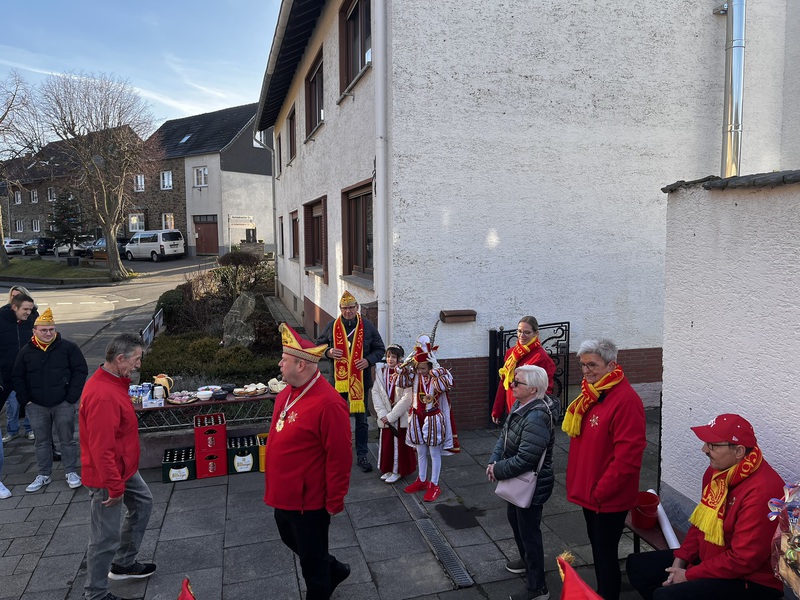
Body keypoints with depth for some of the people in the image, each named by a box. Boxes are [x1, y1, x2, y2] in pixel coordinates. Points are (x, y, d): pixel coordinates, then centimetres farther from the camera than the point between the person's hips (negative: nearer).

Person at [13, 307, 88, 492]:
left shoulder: (68, 347, -6)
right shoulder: (26, 352, 2)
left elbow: (81, 371, -5)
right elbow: (18, 378, 11)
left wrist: (72, 397, -10)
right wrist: (25, 400, 2)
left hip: (63, 404, -2)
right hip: (37, 406, 3)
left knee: (67, 439, 6)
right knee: (42, 441, 12)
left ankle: (71, 472, 19)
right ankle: (44, 475, 25)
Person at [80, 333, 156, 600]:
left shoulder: (112, 382, 1)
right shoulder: (102, 395, -31)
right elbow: (101, 448, -30)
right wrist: (115, 486, -23)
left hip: (124, 468, 10)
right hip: (107, 476, -10)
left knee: (142, 502, 25)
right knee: (106, 537, 5)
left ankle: (124, 563, 39)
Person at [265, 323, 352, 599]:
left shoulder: (328, 404, -28)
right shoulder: (287, 393, 0)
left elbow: (340, 459, -23)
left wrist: (335, 502, -16)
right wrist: (276, 486, 19)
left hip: (309, 500, -9)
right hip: (284, 494, 9)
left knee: (311, 559, 12)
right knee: (291, 539, 28)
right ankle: (335, 570, 51)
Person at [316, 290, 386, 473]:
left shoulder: (368, 327, -2)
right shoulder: (331, 326, -2)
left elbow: (380, 349, 5)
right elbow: (319, 346, 10)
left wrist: (369, 360, -13)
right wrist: (328, 352, -12)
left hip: (361, 380, 0)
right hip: (338, 379, 0)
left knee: (361, 419, 10)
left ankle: (362, 455, 23)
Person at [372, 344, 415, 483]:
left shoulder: (405, 374, -15)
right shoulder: (381, 371, 0)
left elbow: (407, 398, -18)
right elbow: (375, 393, -1)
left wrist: (390, 416, -16)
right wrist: (382, 414, -11)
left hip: (401, 416, -4)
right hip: (385, 417, 5)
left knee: (400, 443, 5)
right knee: (386, 442, 13)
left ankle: (398, 471, 22)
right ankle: (388, 469, 30)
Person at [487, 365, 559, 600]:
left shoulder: (537, 417, -32)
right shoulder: (519, 405, -1)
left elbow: (525, 459, -32)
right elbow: (504, 435, 6)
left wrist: (498, 470, -19)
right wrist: (494, 461, -7)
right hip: (517, 482, 10)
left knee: (529, 532, 5)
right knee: (514, 519, 27)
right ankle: (527, 560, 52)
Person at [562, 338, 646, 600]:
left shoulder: (625, 400, -24)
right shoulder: (590, 394, 4)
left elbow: (628, 456, -25)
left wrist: (601, 490, -19)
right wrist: (579, 483, 12)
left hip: (609, 498, -9)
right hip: (589, 492, 9)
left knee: (605, 553, 6)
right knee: (597, 546, 24)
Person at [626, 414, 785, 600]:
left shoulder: (762, 491, -29)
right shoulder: (717, 470, 0)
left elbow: (743, 560, -26)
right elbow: (701, 522, 11)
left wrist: (689, 575, -17)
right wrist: (681, 558, 1)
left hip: (751, 582, -9)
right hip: (709, 559, 9)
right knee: (637, 565, 9)